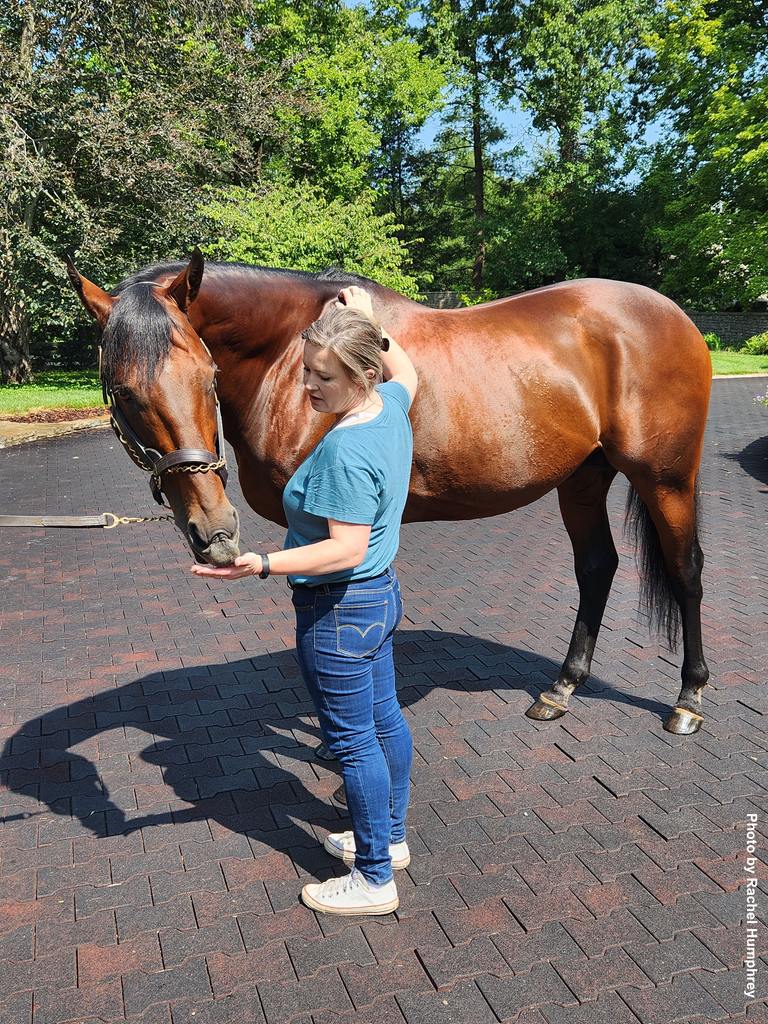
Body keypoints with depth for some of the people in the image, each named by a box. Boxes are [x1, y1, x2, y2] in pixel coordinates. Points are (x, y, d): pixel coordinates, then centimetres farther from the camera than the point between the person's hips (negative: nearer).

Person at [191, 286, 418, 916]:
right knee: (384, 720, 21)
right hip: (382, 593, 10)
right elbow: (406, 370, 24)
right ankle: (391, 837, 41)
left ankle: (374, 880, 22)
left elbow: (348, 548, -29)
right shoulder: (392, 405, 0)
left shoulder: (344, 450, -27)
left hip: (339, 610, -10)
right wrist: (368, 327, 28)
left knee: (353, 743, 5)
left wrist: (263, 565, -35)